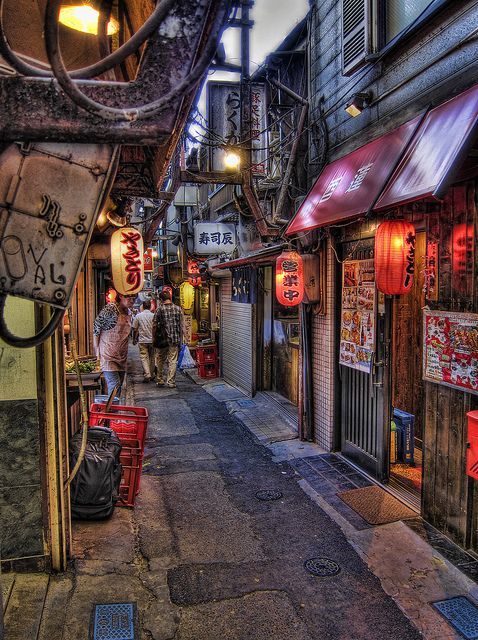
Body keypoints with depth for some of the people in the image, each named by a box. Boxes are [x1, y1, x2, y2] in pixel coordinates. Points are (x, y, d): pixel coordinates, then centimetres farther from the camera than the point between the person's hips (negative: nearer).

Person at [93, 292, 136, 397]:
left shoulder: (128, 312, 10)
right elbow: (96, 327, -11)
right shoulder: (110, 309, -14)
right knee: (114, 385, -15)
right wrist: (96, 349, -11)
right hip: (108, 356, -8)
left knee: (119, 386, 12)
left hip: (122, 356, 8)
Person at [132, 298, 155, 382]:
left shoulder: (138, 316, -3)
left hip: (142, 341, -1)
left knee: (144, 358, 0)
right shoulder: (153, 316, -5)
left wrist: (134, 339, 14)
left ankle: (147, 375, -15)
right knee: (152, 358, 12)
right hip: (152, 340, 1)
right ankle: (151, 375, 20)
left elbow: (135, 329, 1)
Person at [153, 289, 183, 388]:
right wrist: (180, 338, 12)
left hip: (162, 339, -1)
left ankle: (160, 380, 23)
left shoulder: (159, 309, -6)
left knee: (160, 360, 15)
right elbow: (181, 325, 3)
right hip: (175, 339, 1)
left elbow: (154, 325, -5)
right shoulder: (178, 309, 0)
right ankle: (171, 382, 4)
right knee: (172, 360, 4)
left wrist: (154, 338, 6)